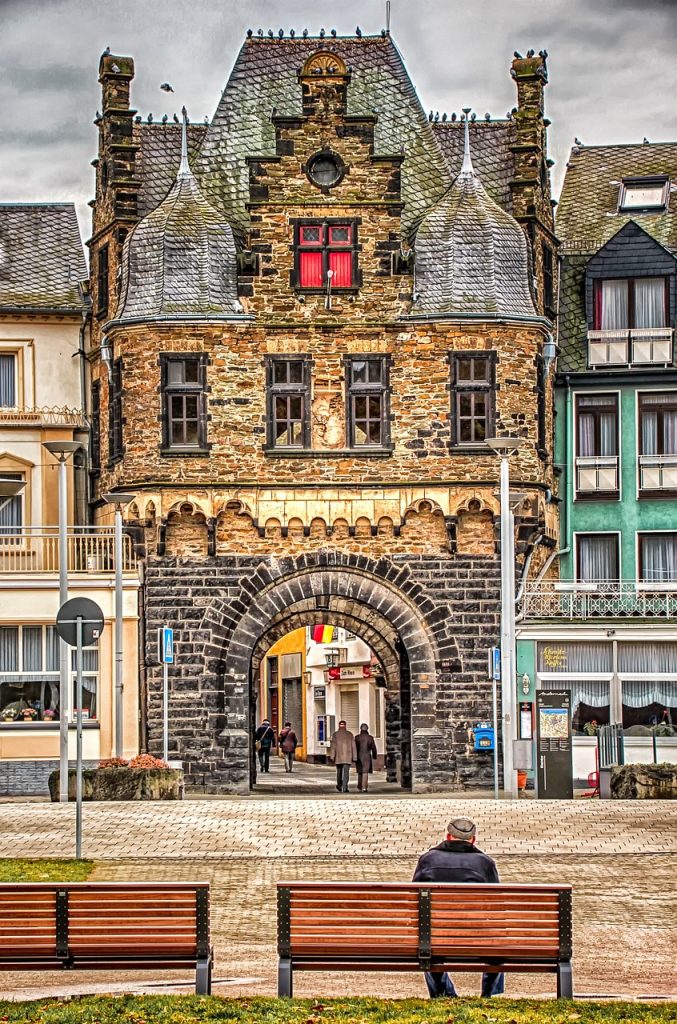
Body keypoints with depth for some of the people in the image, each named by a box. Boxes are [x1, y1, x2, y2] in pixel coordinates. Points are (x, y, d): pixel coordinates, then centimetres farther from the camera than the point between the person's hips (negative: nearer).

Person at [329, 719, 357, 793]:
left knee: (339, 771, 17)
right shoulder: (350, 734, 3)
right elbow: (353, 746, 2)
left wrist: (332, 756, -6)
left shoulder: (335, 734, -1)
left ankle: (339, 786, 30)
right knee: (346, 772, -3)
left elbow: (333, 746, -6)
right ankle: (344, 787, -14)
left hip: (338, 757, 1)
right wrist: (354, 757, 6)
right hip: (348, 757, -1)